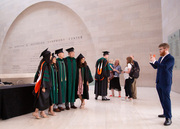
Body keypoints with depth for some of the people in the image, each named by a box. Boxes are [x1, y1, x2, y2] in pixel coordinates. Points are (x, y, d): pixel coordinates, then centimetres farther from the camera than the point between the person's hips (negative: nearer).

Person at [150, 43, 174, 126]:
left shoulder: (171, 58, -12)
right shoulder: (161, 58, 13)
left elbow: (165, 67, -27)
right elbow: (155, 67, 16)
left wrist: (154, 61, -26)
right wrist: (152, 61, 0)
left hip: (166, 83, -8)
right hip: (159, 82, 8)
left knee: (166, 99, -5)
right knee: (162, 99, 16)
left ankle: (168, 118, 3)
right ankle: (165, 113, 32)